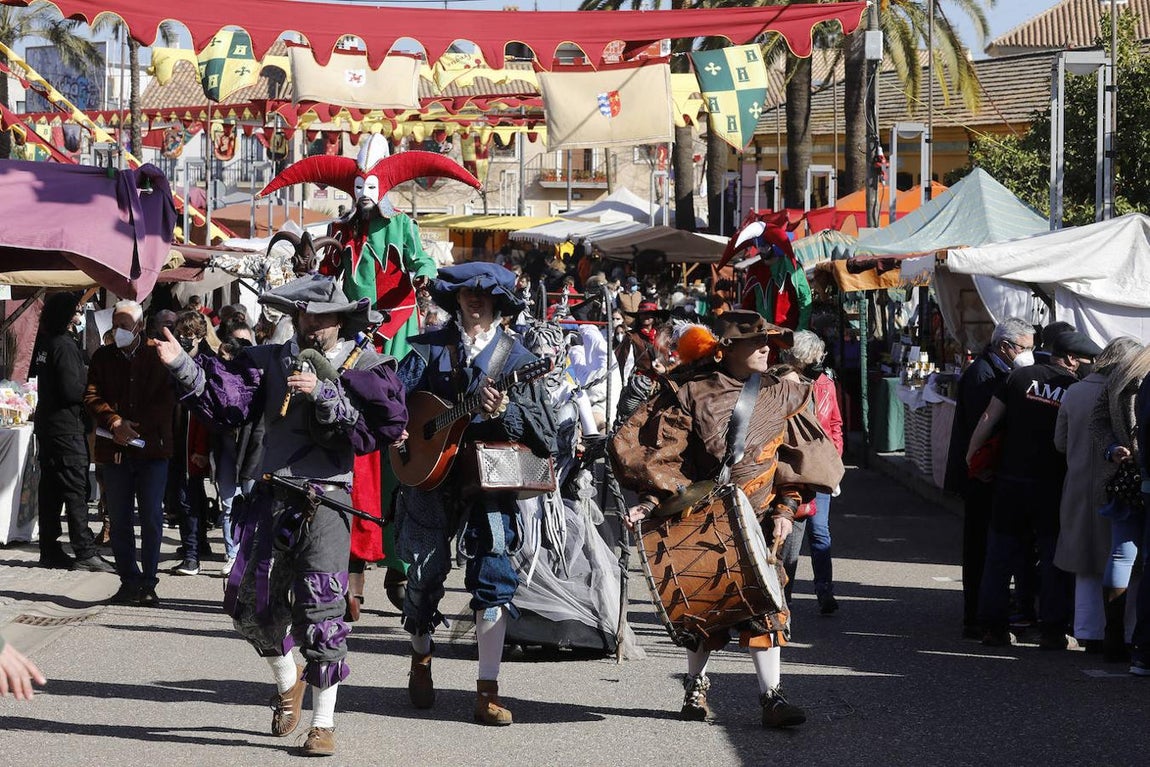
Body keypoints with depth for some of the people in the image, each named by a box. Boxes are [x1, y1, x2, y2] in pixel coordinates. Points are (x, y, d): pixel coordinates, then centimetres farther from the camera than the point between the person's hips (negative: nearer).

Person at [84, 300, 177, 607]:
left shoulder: (157, 358, 2)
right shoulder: (103, 357, 10)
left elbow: (167, 402, -4)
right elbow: (91, 397, 2)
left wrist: (136, 427, -13)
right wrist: (115, 422, -14)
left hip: (152, 447, -3)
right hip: (115, 451, 3)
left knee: (152, 518, -3)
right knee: (119, 520, 5)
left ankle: (148, 582, 3)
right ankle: (129, 580, 13)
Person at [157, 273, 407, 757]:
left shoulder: (366, 369, 1)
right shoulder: (271, 361, 11)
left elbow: (387, 425, -14)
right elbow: (226, 404, 1)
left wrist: (323, 394, -19)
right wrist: (184, 367, -12)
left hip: (326, 502, -4)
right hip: (273, 495, 4)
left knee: (319, 610, -8)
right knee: (252, 601, 8)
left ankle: (323, 722, 3)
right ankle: (287, 680, 38)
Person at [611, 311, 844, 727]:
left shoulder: (780, 396, 4)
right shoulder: (691, 392, -4)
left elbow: (796, 459, 7)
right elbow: (662, 450, -3)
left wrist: (785, 508, -3)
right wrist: (651, 499, -13)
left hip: (757, 521, 1)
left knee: (765, 604, -9)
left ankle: (771, 696, -8)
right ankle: (695, 687, 27)